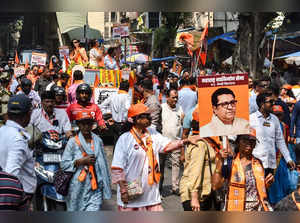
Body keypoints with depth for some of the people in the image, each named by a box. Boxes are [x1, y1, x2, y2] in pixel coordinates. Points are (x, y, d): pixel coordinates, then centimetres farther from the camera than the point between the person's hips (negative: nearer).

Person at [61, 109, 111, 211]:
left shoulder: (98, 141, 8)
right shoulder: (73, 142, -1)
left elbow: (104, 165, 11)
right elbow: (64, 164, -5)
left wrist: (106, 186, 10)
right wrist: (81, 161, -14)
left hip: (95, 188, 1)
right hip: (78, 188, -1)